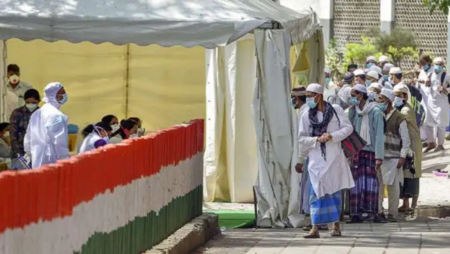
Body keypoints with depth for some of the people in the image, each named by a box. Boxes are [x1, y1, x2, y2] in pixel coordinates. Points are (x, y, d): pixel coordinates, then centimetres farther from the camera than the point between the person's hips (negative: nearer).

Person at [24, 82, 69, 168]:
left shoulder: (36, 114, 14)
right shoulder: (57, 116, -12)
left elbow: (27, 142, 18)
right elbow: (60, 144, -16)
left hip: (37, 165, 8)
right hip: (53, 163, -8)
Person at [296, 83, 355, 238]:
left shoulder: (336, 110, -2)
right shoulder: (306, 115, 0)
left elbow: (348, 128, -3)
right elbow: (302, 139, 1)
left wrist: (332, 136, -16)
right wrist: (317, 139, -13)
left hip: (334, 158, 0)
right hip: (316, 159, 0)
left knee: (335, 191, 8)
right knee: (317, 192, -6)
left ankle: (336, 225, 19)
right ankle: (315, 228, -8)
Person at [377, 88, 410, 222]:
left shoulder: (399, 118, -4)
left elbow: (406, 141, -3)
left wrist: (402, 157, -10)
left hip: (393, 158, -4)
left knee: (393, 186, -1)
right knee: (377, 185, 2)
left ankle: (393, 213, 6)